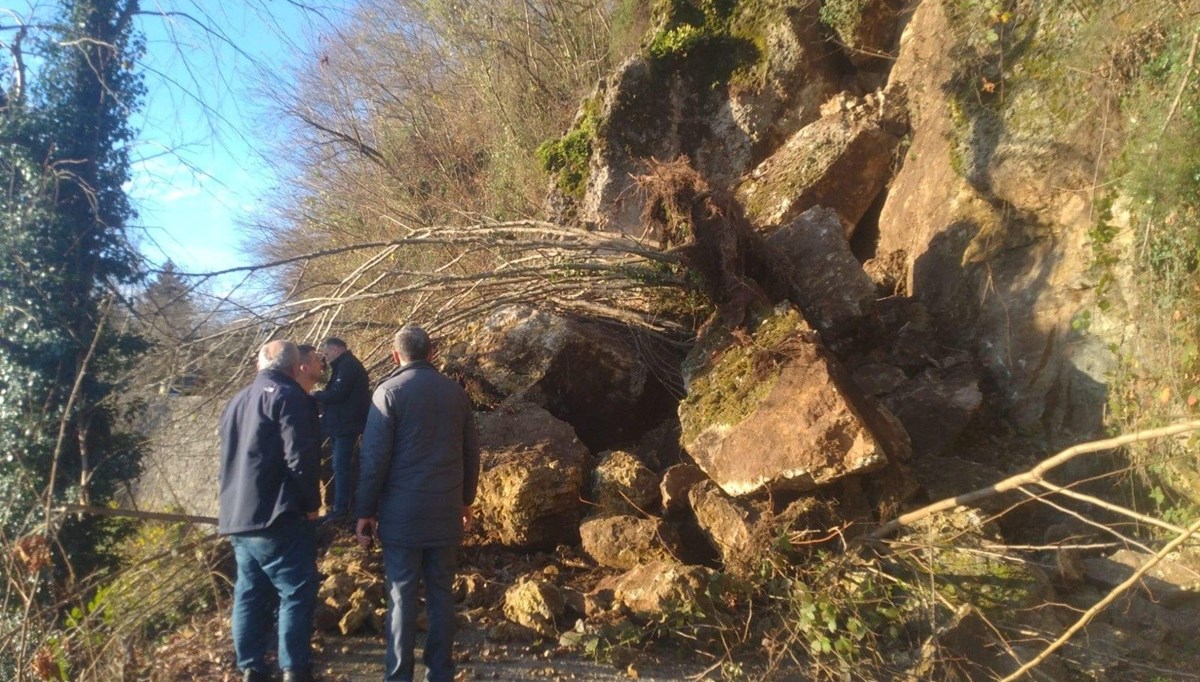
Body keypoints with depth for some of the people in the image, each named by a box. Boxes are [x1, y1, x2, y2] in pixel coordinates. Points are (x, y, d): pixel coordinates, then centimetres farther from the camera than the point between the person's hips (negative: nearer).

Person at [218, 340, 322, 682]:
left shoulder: (236, 402, 18)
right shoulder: (288, 397, -9)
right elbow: (300, 457, -17)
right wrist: (311, 502, -6)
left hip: (238, 518, 8)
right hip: (278, 518, -8)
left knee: (249, 596, 12)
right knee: (296, 594, -2)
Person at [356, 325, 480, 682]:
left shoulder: (389, 391, -7)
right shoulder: (456, 392, 6)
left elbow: (375, 457, -9)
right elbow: (471, 453, 11)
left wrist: (365, 511, -2)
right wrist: (466, 499, 22)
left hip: (402, 514, -3)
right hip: (446, 512, 4)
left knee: (402, 597, 2)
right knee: (441, 594, 10)